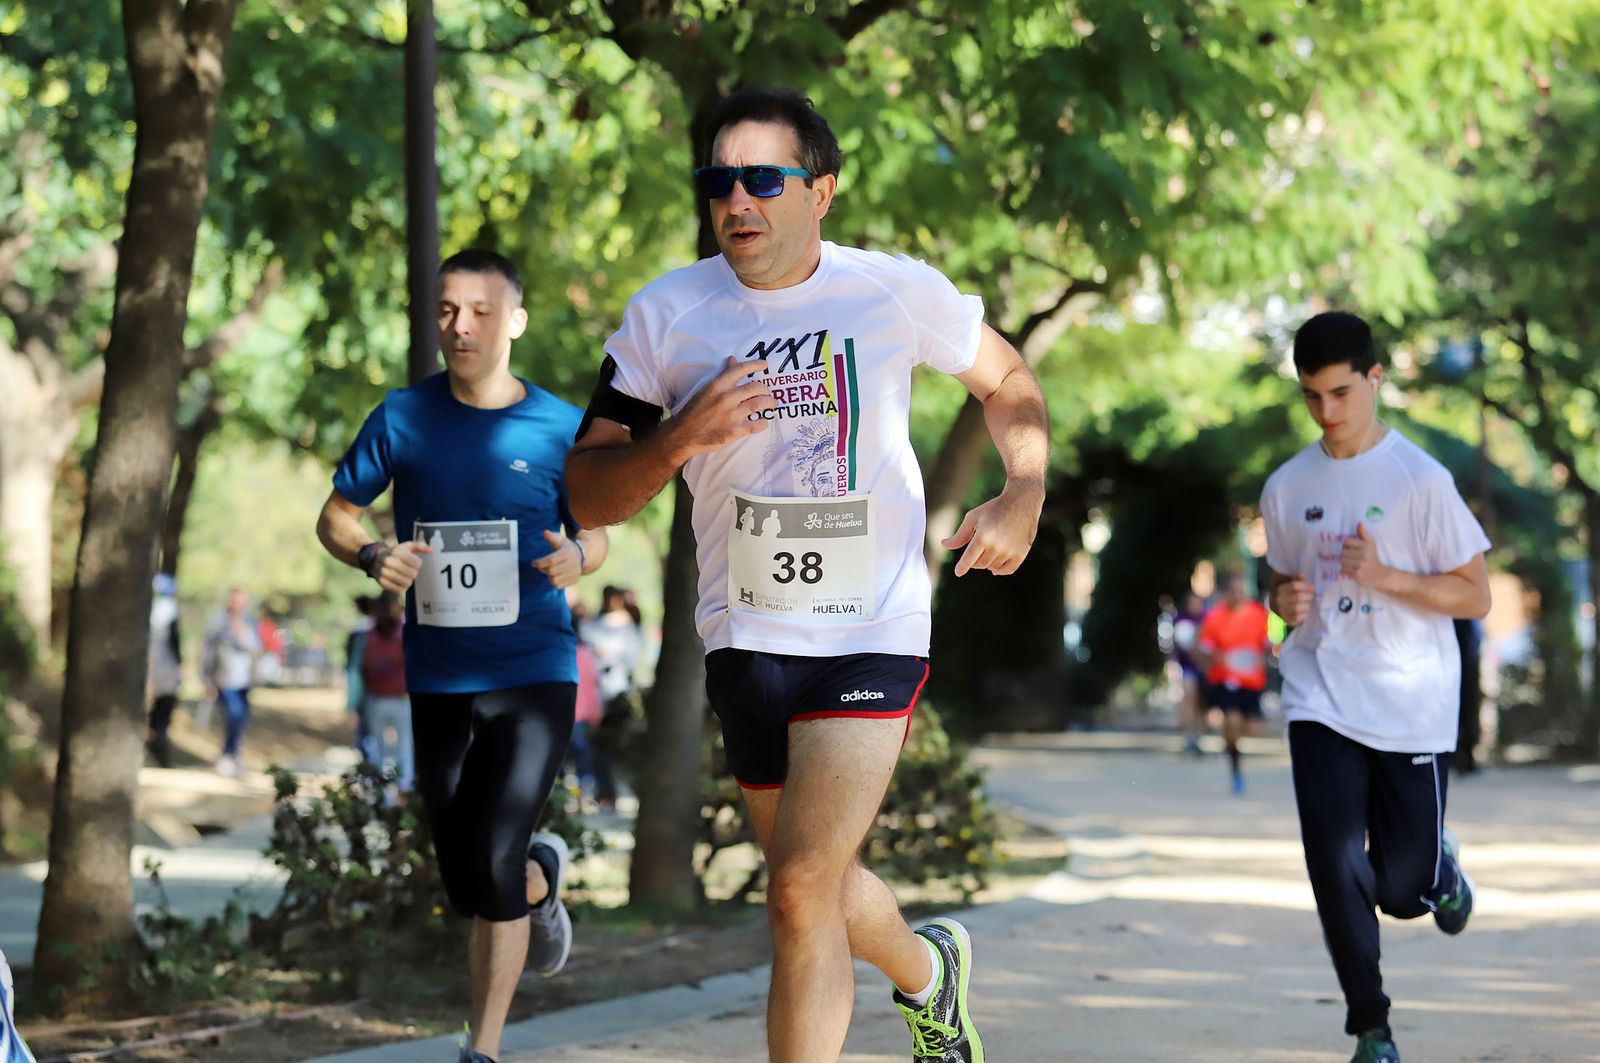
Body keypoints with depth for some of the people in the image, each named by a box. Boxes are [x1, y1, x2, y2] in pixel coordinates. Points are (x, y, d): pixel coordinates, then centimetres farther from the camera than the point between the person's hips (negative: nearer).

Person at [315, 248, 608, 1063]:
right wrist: (373, 557, -13)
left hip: (535, 670, -2)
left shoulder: (559, 429, -1)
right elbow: (335, 516, 9)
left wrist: (577, 556, -14)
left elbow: (596, 536, 10)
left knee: (492, 866, -14)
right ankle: (543, 878, 46)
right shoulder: (404, 419, 0)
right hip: (438, 679, 2)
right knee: (469, 887, 9)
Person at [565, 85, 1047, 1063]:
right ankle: (928, 968, 50)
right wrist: (680, 440, -20)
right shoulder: (665, 315, -2)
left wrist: (1024, 496, -2)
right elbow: (588, 497, -1)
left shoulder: (898, 291, -4)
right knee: (815, 886, 17)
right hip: (745, 640, 3)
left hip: (874, 629, -3)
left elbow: (1008, 381, 15)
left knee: (803, 889, -17)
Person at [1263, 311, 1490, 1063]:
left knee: (1403, 890, 1)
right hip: (1321, 700, 3)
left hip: (1411, 707, -3)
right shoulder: (1287, 488, 5)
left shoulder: (1420, 479, -8)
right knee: (1334, 866, -10)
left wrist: (1386, 577, -20)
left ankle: (1440, 865, 39)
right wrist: (1285, 601, -4)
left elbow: (1475, 596, -6)